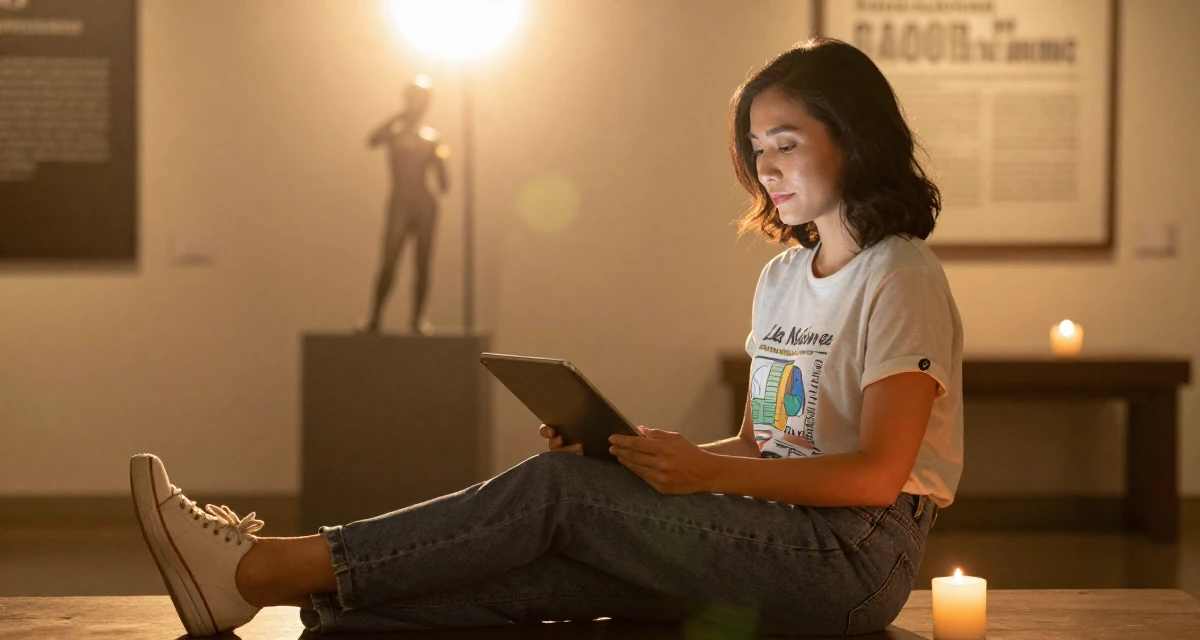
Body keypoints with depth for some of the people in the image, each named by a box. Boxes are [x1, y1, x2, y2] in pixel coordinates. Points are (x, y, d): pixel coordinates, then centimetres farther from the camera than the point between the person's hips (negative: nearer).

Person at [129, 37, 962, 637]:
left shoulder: (901, 280, -7)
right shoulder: (782, 278, 21)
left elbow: (877, 472, -16)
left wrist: (706, 472, -23)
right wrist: (632, 455, 2)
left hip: (855, 553, -7)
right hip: (775, 542, 7)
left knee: (558, 489, -20)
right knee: (530, 570, -17)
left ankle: (263, 570, -23)